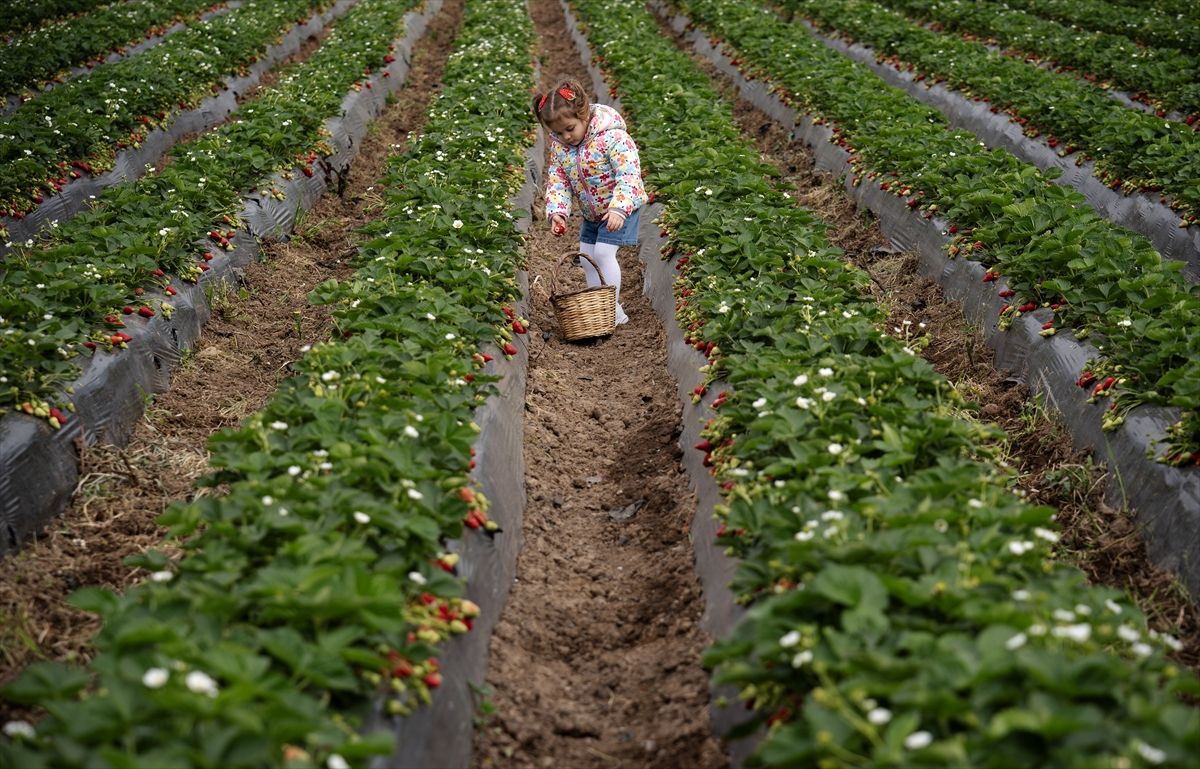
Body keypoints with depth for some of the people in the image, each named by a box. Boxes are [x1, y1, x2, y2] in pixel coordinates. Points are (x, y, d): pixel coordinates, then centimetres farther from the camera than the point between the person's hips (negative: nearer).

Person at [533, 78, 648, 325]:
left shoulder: (612, 136, -29)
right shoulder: (559, 144, -8)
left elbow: (629, 175, -33)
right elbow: (557, 180, -5)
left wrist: (618, 209, -45)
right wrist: (556, 211, -21)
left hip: (621, 207, -8)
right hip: (591, 212, 8)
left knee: (603, 252, -15)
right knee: (587, 257, 9)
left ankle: (614, 310, -5)